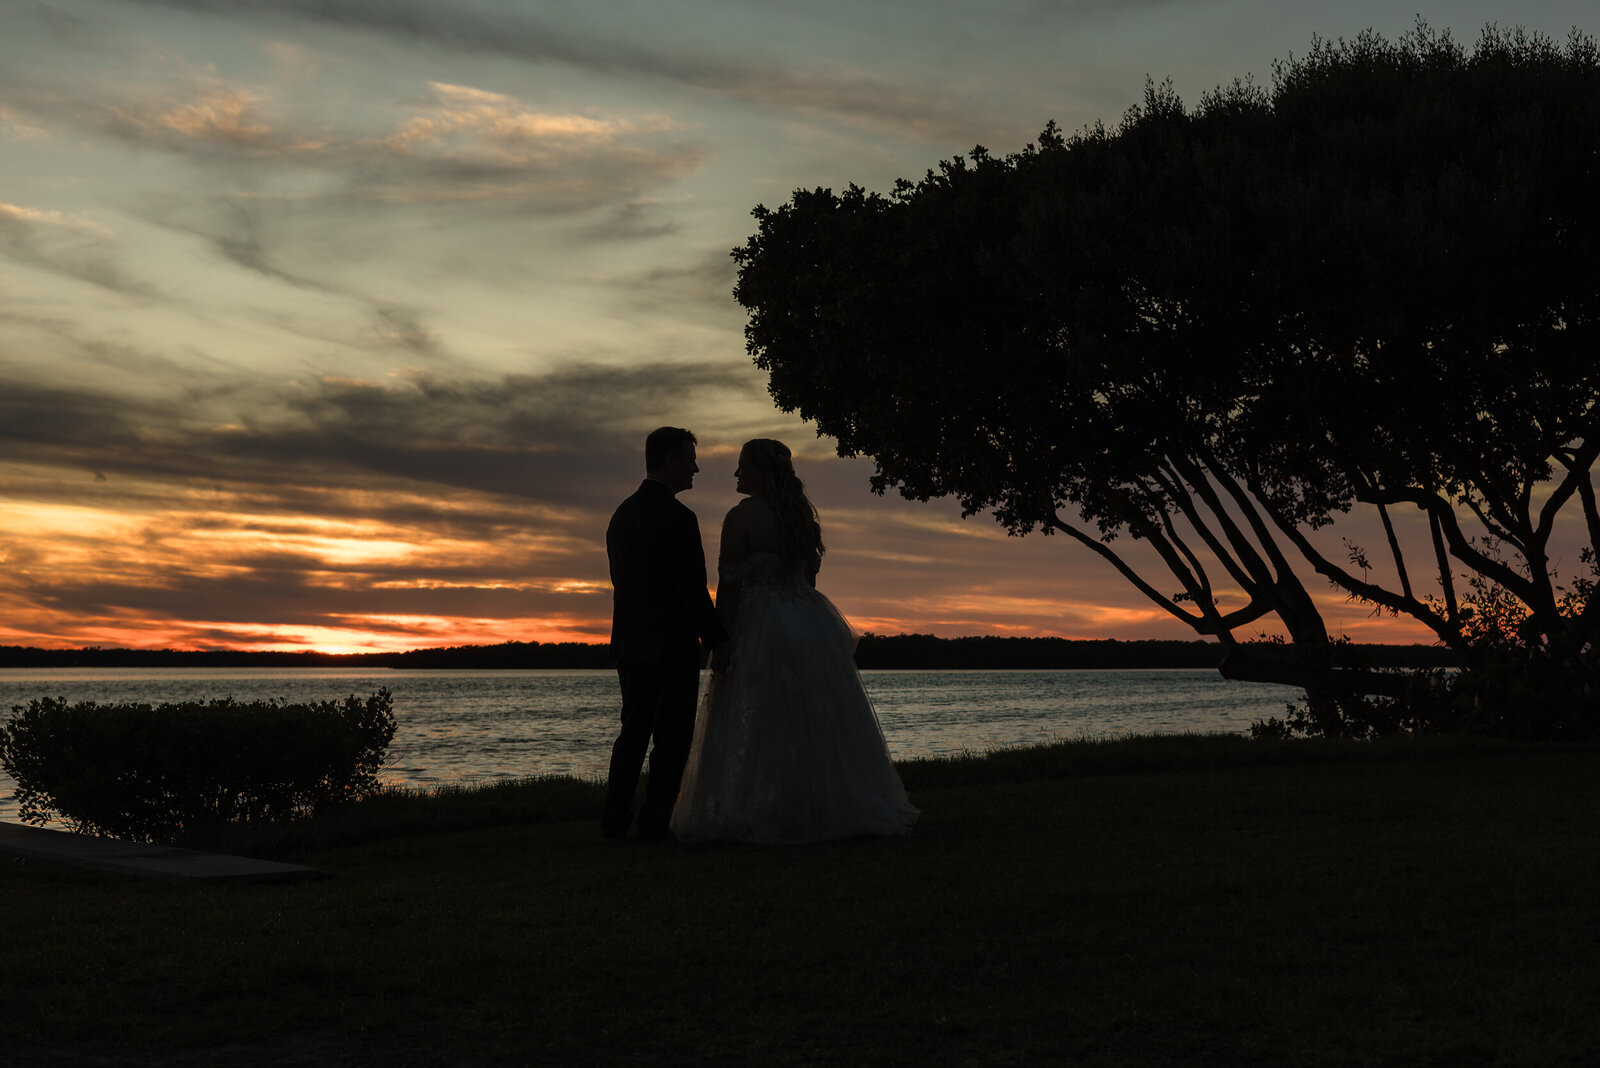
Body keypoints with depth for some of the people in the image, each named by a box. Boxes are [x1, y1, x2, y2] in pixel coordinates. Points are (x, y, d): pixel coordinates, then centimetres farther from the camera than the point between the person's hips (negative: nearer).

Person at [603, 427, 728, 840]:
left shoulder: (622, 514, 10)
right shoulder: (678, 517, -15)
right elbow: (693, 590, -17)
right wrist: (718, 641, -9)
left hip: (630, 644, 8)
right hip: (672, 646, -7)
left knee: (633, 733, 14)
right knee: (672, 737, 2)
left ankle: (615, 820, 12)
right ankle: (655, 822, 2)